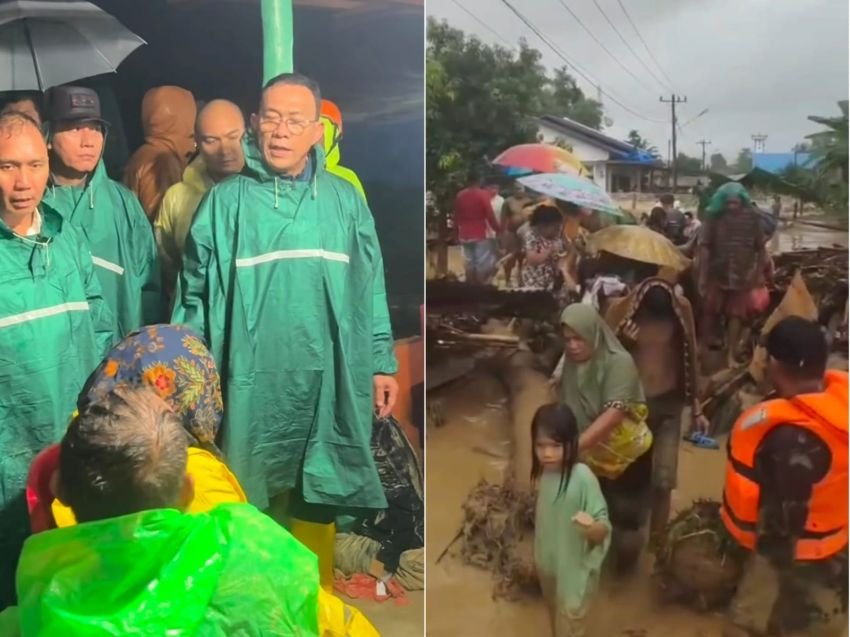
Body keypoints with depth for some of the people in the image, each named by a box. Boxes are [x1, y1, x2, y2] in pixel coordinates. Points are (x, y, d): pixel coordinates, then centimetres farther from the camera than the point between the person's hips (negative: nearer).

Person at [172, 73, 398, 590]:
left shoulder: (345, 201, 4)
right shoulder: (225, 203, -2)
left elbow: (371, 292, 7)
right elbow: (195, 297, 2)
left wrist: (383, 364, 5)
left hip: (326, 384, 2)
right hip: (251, 385, -1)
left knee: (318, 499, 15)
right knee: (245, 502, 10)